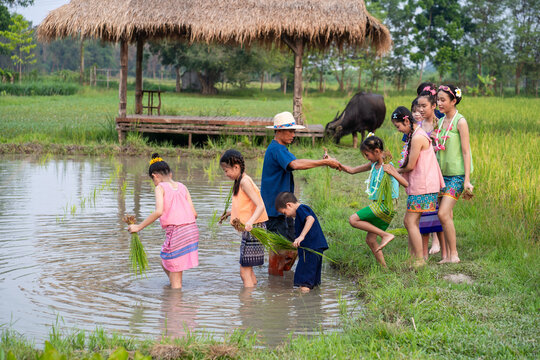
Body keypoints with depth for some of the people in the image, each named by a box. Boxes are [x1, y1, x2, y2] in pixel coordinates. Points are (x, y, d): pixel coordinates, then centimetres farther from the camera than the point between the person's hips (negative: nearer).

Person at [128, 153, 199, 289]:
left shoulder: (160, 187, -1)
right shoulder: (182, 187, 15)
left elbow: (159, 211, -18)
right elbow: (194, 213, 10)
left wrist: (139, 227, -12)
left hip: (175, 232, -7)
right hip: (192, 230, 7)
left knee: (175, 280, 8)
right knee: (165, 264, 28)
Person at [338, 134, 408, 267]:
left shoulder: (387, 166, -14)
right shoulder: (373, 165, 10)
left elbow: (406, 184, -22)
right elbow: (351, 170, 18)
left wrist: (391, 173, -35)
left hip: (385, 205, -9)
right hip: (379, 206, 9)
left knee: (353, 219, -12)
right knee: (370, 240, 9)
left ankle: (386, 235, -12)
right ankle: (384, 266, 14)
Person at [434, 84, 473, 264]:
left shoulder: (460, 122, -10)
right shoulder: (441, 121, 11)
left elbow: (466, 152, -12)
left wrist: (467, 180, -15)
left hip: (457, 174, -7)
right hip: (443, 174, 7)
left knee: (443, 214, -15)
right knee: (446, 215, 6)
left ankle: (454, 254, -6)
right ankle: (447, 255, 11)